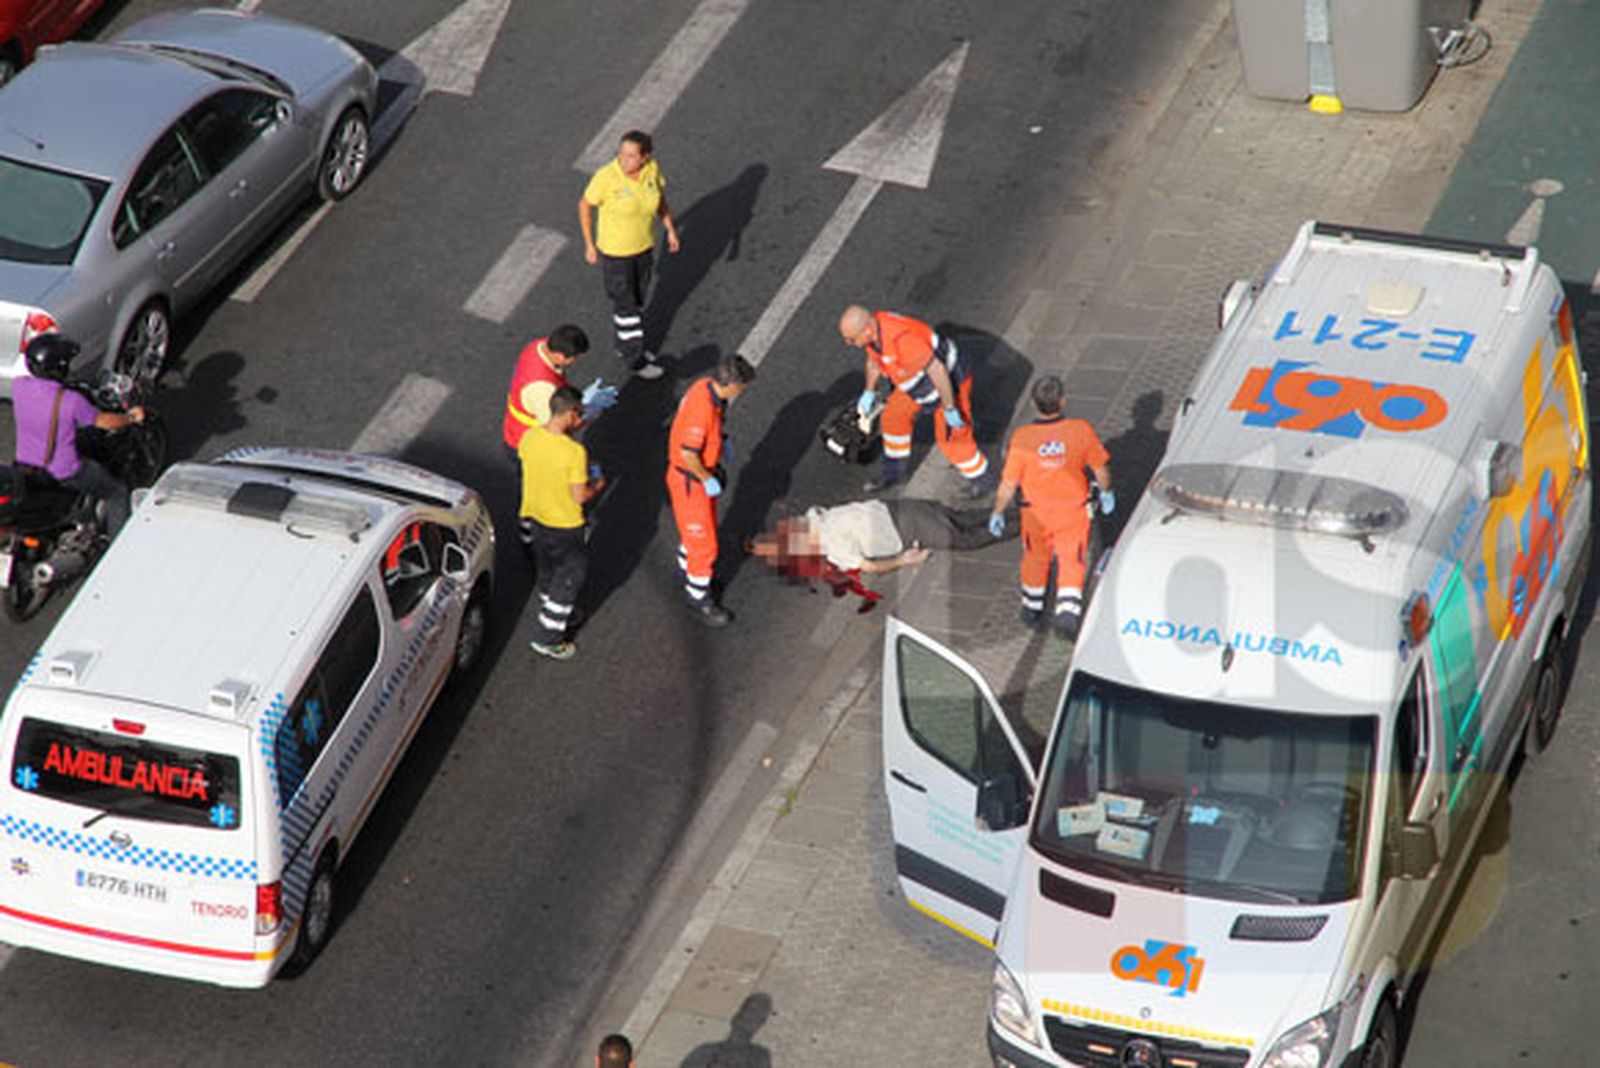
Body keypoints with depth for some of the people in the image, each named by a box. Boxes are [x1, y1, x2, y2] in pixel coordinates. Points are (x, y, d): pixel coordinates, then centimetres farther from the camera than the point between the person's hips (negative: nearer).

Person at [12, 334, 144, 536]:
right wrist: (131, 416, 7)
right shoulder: (71, 401, -29)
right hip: (62, 472, -6)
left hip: (25, 466, 7)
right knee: (118, 493, 14)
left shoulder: (19, 386, -14)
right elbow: (105, 422, -13)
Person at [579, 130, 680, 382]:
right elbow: (585, 206, -15)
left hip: (644, 246, 5)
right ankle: (635, 359, 29)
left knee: (638, 297, 23)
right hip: (615, 252, -5)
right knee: (625, 304, 10)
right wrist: (589, 245, -10)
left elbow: (659, 195, 4)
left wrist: (671, 229, 6)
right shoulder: (607, 177, -30)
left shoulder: (651, 169, -16)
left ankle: (625, 344, 46)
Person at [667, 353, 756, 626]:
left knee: (696, 529, 30)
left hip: (704, 473, 9)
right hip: (690, 481, -9)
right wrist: (709, 480, -19)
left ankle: (687, 569, 53)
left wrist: (720, 438, 7)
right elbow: (688, 454, -32)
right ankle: (698, 598, 22)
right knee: (703, 544, 5)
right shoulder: (702, 410, -37)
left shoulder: (707, 386, -9)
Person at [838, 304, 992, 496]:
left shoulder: (901, 340, -42)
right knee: (894, 417, 14)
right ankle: (893, 472, 35)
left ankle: (981, 478, 27)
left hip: (948, 381, -8)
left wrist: (949, 409, -26)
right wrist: (869, 392, 20)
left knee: (951, 437, 3)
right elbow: (874, 357, 10)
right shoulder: (871, 326, -14)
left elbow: (937, 370, -35)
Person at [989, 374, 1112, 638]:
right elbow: (1100, 468, -6)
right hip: (1074, 511, -1)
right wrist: (1106, 491, 15)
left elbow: (1008, 485, -14)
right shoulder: (1081, 431, -21)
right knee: (1072, 562, 11)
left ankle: (1032, 608, 41)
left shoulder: (1022, 438, -23)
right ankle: (1067, 610, -7)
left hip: (1036, 513, 1)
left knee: (1035, 558, 23)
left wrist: (997, 512, 2)